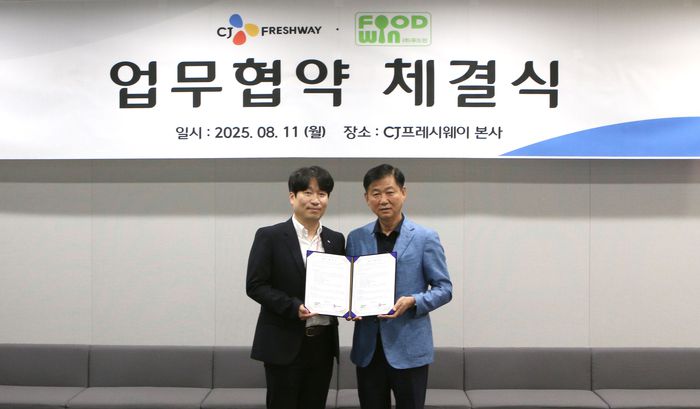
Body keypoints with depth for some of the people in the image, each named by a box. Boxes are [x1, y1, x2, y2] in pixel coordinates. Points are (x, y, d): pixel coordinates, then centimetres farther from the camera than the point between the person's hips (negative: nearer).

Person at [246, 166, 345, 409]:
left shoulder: (336, 240, 9)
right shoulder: (270, 236, -6)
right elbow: (255, 286, -9)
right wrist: (293, 307, -21)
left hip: (323, 343, 5)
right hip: (284, 343, -4)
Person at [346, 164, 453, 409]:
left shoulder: (425, 238, -4)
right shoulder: (356, 238, 7)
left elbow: (444, 289, -2)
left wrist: (413, 302, -19)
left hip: (409, 346, -3)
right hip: (367, 346, 3)